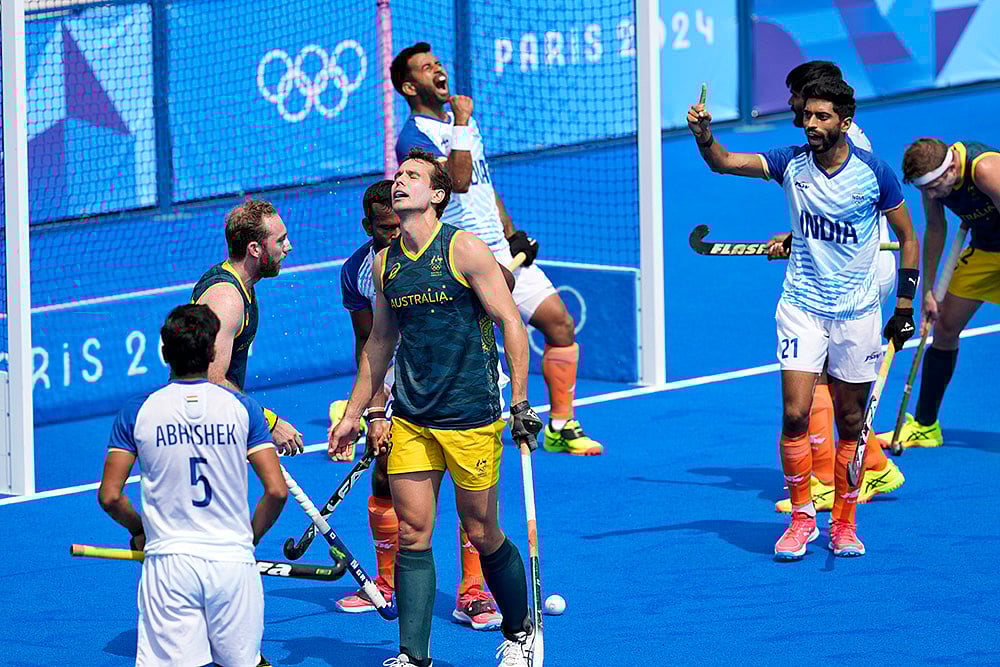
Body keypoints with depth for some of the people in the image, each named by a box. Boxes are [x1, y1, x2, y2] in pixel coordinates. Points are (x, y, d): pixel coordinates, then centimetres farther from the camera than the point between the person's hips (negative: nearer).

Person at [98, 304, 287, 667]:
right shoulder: (242, 408, 1)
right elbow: (277, 490, -2)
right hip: (233, 558, 1)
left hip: (168, 558, -1)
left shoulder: (137, 412, 0)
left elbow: (109, 496, -1)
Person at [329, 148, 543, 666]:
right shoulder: (385, 263, 8)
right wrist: (353, 414, 20)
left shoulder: (465, 250, -8)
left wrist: (521, 403, -13)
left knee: (482, 534, 4)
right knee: (412, 535, -1)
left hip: (471, 416, -5)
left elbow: (510, 323, -7)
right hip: (409, 419, 5)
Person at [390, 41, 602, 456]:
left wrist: (511, 232, 17)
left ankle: (560, 428, 11)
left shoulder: (463, 120, 17)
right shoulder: (413, 138, -12)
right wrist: (460, 124, -24)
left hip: (503, 252, 8)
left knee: (560, 324, 3)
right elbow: (459, 181, -28)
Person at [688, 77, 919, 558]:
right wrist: (704, 137, -36)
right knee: (795, 415, -10)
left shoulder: (874, 173, -7)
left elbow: (907, 238, 3)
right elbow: (725, 162, -14)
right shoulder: (792, 163, -3)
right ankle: (801, 518, 4)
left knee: (850, 423, 6)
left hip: (858, 314, -1)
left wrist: (904, 308, -1)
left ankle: (843, 524, 19)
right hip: (801, 307, 1)